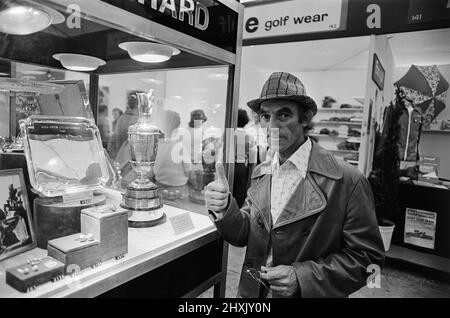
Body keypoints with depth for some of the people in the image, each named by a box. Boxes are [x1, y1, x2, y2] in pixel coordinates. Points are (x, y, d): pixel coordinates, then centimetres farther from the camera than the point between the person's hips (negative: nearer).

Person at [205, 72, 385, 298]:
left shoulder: (347, 181, -19)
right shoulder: (260, 173, -3)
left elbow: (367, 257, -15)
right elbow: (245, 235, -1)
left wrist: (302, 277, -24)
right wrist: (225, 210, -20)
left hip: (308, 292, -4)